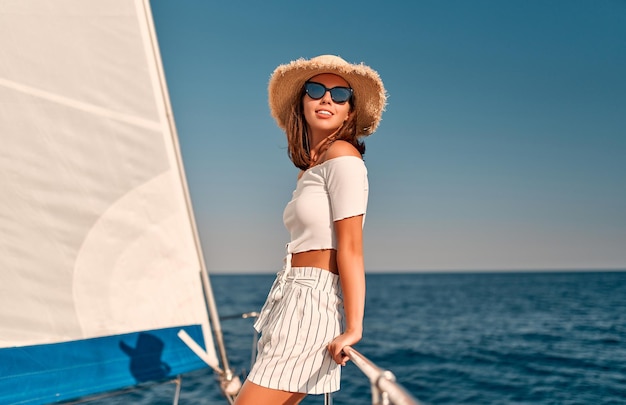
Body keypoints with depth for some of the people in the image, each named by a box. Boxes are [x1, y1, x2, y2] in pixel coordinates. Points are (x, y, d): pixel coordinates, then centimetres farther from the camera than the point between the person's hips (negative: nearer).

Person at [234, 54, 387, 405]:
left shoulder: (342, 155, -8)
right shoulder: (311, 164, 18)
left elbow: (351, 248, -15)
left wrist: (353, 328, -18)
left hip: (315, 301, -9)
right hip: (292, 297, 9)